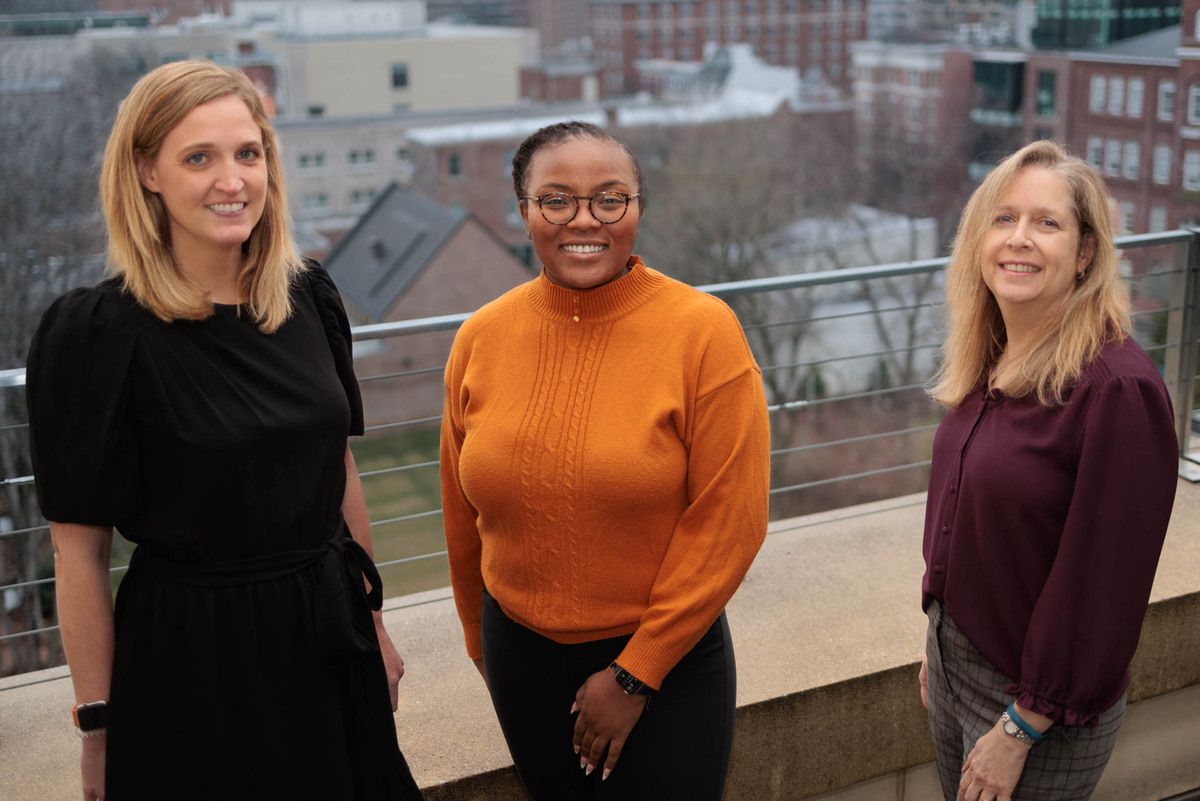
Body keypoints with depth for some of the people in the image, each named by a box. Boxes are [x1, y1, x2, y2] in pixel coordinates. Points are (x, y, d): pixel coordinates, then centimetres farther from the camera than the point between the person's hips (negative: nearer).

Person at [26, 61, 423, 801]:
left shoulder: (310, 297, 1)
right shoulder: (96, 332, -14)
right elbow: (80, 550, -12)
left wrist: (374, 620, 14)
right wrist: (98, 728, -9)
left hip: (328, 637, 5)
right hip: (192, 661, -5)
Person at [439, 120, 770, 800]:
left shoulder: (703, 331, -14)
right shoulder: (481, 338, -4)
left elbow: (728, 524, -13)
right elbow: (465, 519, 7)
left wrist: (635, 673, -11)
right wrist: (482, 643, 16)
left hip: (668, 658, -3)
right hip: (520, 654, 3)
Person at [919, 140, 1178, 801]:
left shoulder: (1118, 389, -23)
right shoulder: (987, 363, 1)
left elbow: (1101, 588, -22)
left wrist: (1019, 731, -18)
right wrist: (938, 644, 14)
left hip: (1046, 715, -7)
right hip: (954, 664, 7)